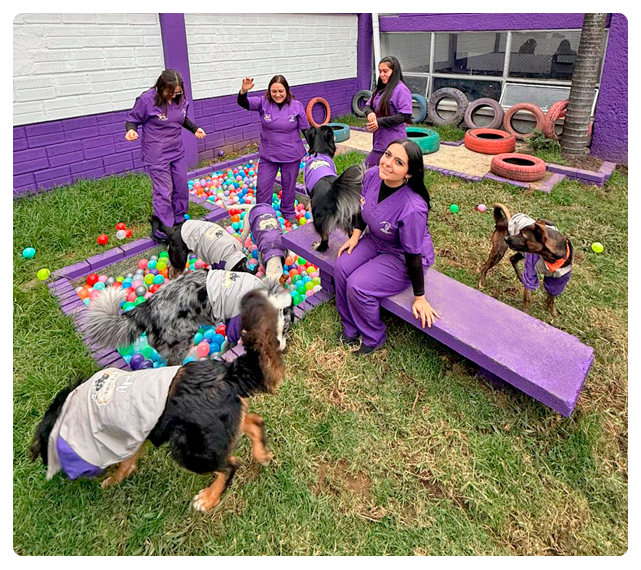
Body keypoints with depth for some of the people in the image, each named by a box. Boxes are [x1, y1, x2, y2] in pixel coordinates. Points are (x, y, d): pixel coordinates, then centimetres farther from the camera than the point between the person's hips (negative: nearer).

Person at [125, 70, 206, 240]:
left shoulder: (180, 99, -1)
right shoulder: (147, 99, -17)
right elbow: (132, 119, -5)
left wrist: (194, 128, 8)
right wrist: (131, 130, -26)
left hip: (177, 151, 6)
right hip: (157, 155, -6)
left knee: (181, 189, 13)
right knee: (163, 193, -6)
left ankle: (179, 222, 31)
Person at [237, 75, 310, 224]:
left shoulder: (297, 106, -7)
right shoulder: (263, 103, -8)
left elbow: (306, 129, 0)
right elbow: (243, 103, -22)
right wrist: (243, 91, -44)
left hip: (291, 155, 0)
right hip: (268, 155, 1)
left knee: (289, 186, 15)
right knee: (262, 187, 5)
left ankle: (288, 212, 37)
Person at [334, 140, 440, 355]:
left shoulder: (412, 208, -37)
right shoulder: (372, 175, -17)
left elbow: (413, 255, -27)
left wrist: (420, 298, -18)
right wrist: (356, 234, -2)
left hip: (401, 257, -7)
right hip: (374, 240, 7)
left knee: (358, 287, -21)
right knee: (341, 268, -14)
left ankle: (373, 339, 7)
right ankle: (350, 328, 8)